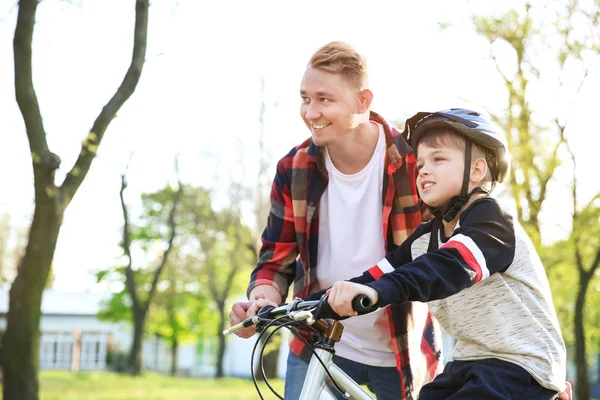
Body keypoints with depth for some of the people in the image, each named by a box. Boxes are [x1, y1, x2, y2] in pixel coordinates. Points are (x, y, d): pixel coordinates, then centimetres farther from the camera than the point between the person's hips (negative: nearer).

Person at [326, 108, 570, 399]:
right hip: (469, 364, 9)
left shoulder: (490, 221, -16)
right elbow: (379, 276, 1)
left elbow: (452, 266, -36)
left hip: (520, 366, -9)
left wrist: (378, 290, -52)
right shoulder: (425, 238, 11)